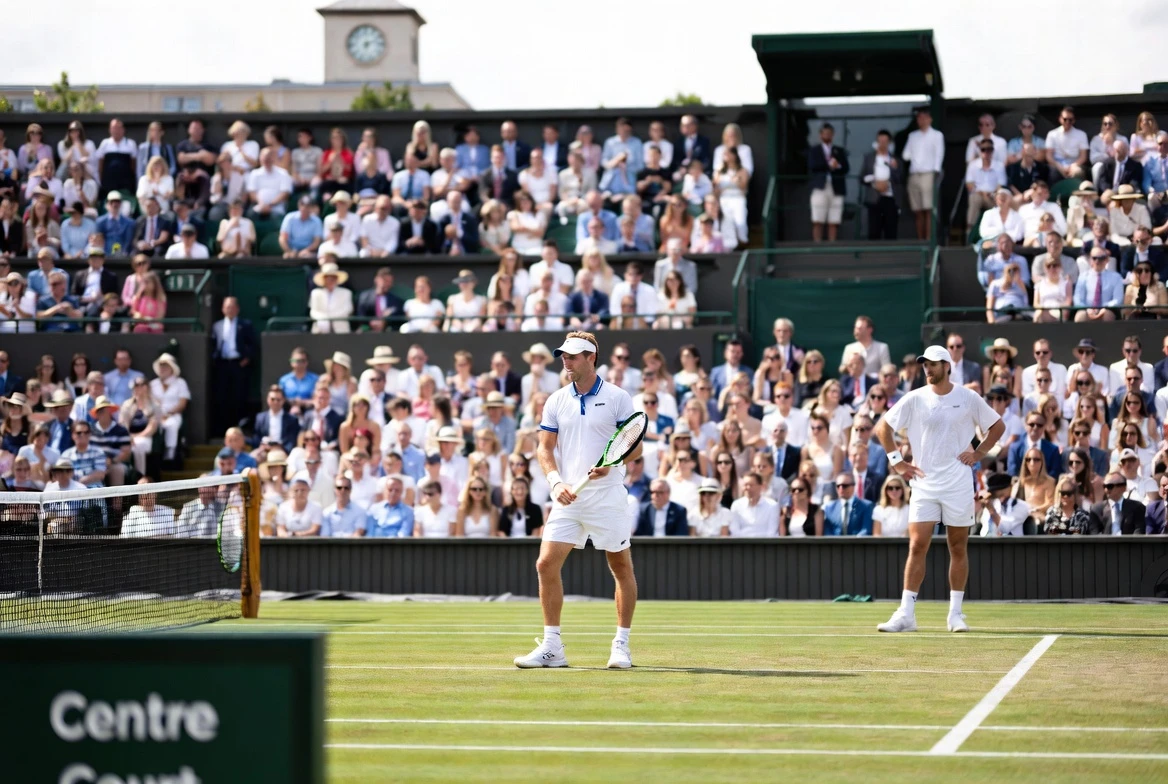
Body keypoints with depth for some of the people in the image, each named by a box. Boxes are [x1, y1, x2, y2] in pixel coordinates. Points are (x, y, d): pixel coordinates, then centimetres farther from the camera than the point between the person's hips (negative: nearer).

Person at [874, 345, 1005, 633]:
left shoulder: (968, 398, 1)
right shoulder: (914, 399, 1)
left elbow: (997, 426, 13)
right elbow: (882, 427, 7)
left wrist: (978, 453, 2)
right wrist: (896, 460, 1)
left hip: (959, 486, 0)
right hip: (924, 484, 0)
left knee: (958, 549, 4)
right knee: (917, 547, -7)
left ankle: (955, 613, 12)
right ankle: (906, 614, -6)